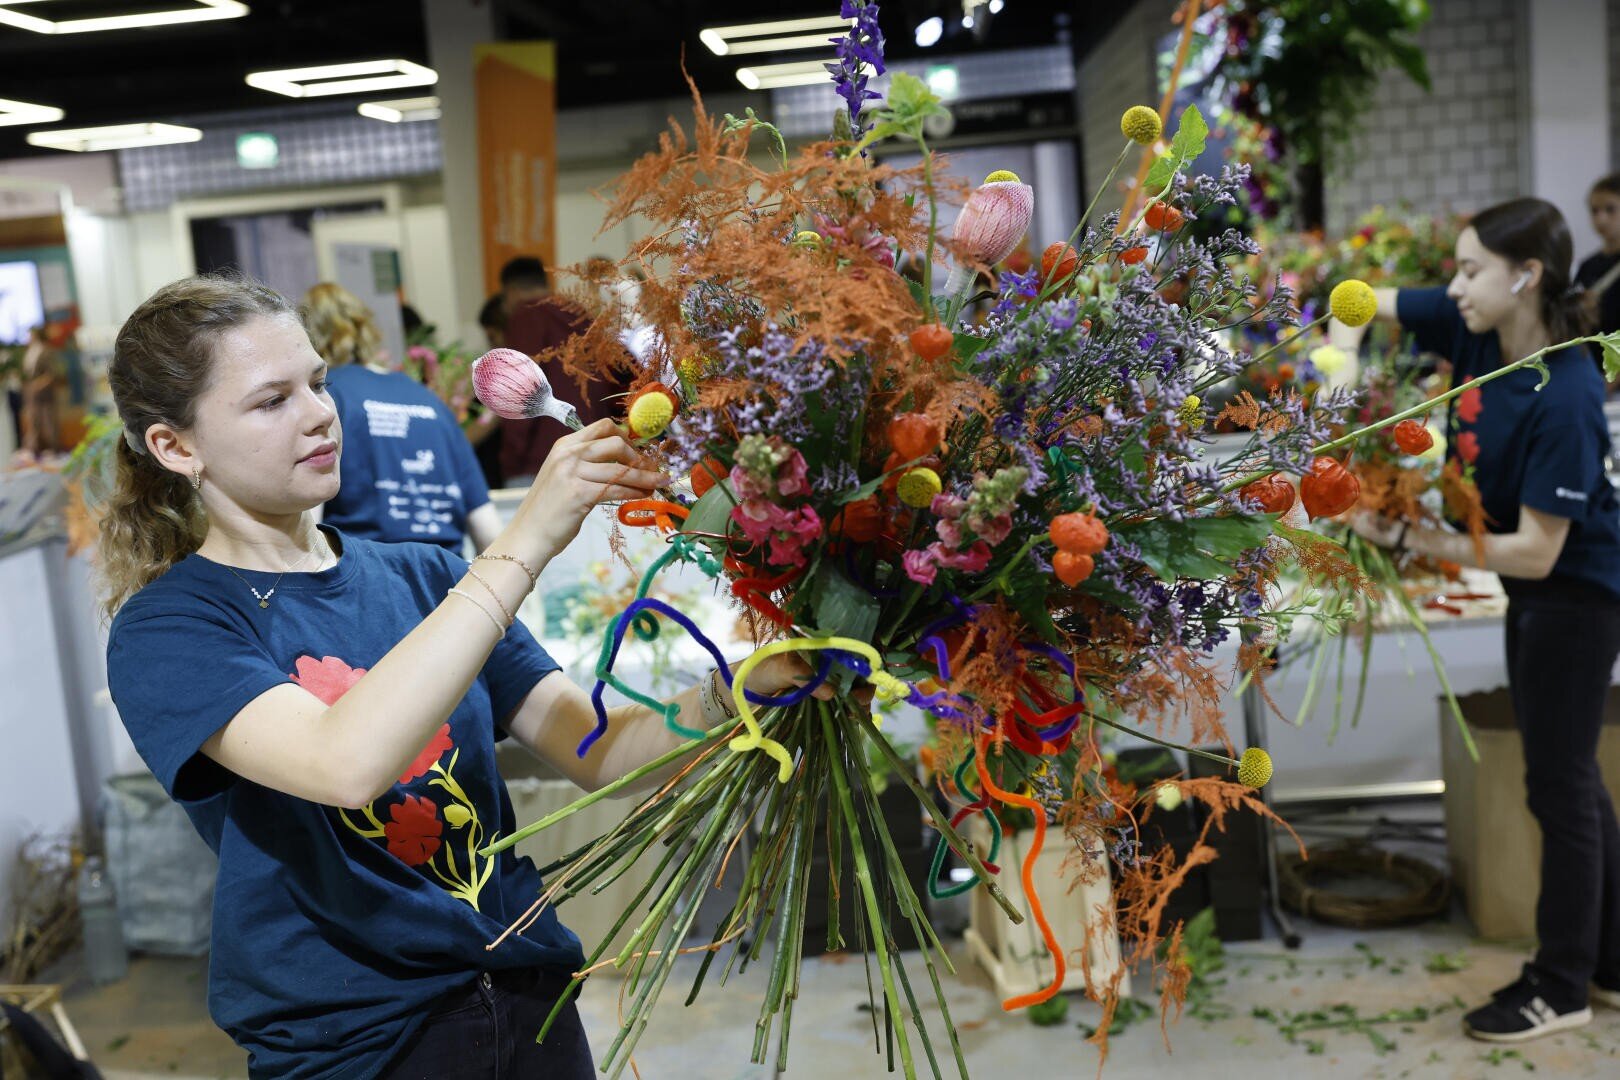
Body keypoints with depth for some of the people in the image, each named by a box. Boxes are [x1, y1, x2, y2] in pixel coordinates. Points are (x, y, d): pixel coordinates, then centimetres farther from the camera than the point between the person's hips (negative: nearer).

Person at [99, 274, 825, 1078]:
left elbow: (598, 752, -4)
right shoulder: (169, 628, -11)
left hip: (531, 999, 5)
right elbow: (346, 762, -31)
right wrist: (523, 544, -32)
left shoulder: (420, 575, 3)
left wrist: (729, 692, -23)